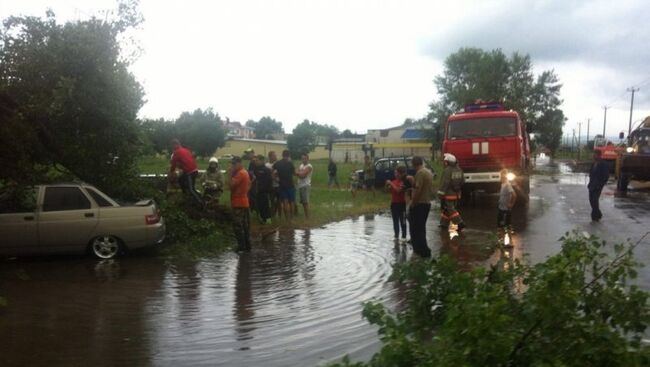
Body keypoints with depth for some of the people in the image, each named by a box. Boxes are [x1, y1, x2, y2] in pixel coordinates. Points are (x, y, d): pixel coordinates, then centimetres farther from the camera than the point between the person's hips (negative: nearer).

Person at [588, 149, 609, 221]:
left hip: (598, 186, -7)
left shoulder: (603, 165, -10)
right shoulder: (593, 164, 12)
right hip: (592, 185, 7)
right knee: (591, 200, 7)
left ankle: (595, 216, -2)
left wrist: (600, 185, -15)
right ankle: (598, 214, 22)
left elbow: (606, 176, -11)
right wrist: (590, 183, 10)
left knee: (595, 200, -11)